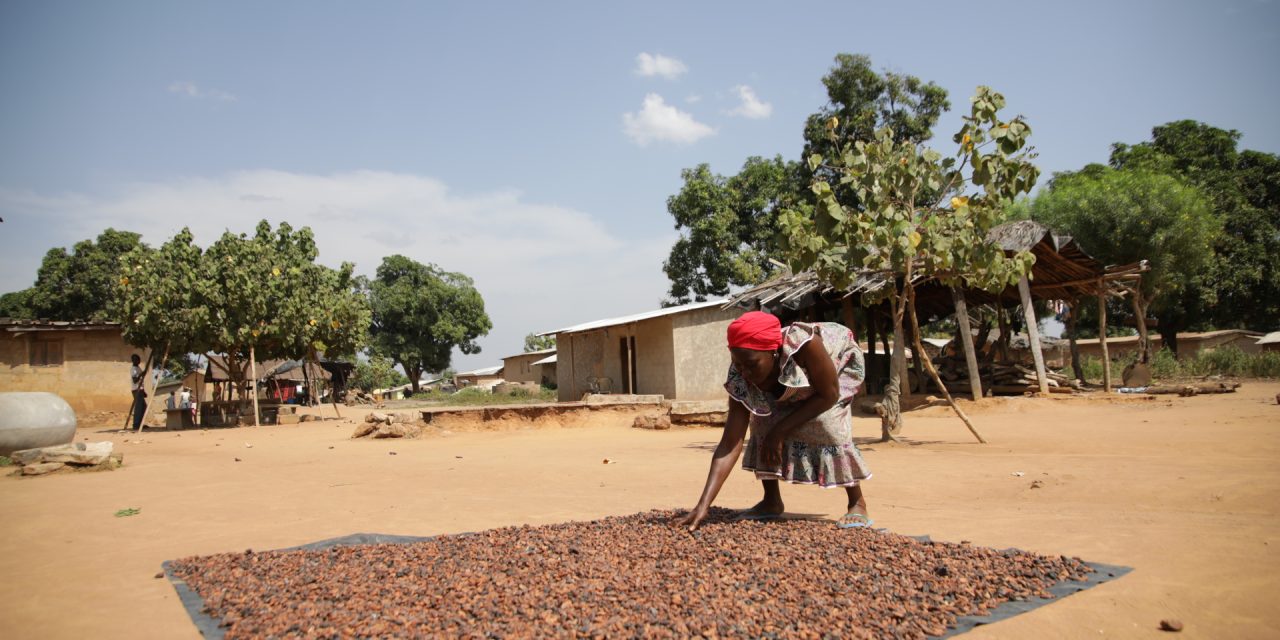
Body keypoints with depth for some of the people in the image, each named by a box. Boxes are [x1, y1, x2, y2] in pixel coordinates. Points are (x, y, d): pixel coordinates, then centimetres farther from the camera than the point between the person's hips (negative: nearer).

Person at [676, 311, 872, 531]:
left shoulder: (804, 344, -44)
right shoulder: (740, 380, -31)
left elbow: (829, 395, -30)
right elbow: (729, 445, -31)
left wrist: (780, 431, -31)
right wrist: (703, 505, -38)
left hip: (841, 361, -3)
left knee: (825, 421, -26)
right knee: (763, 422, -16)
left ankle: (857, 502, -9)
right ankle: (771, 501, 2)